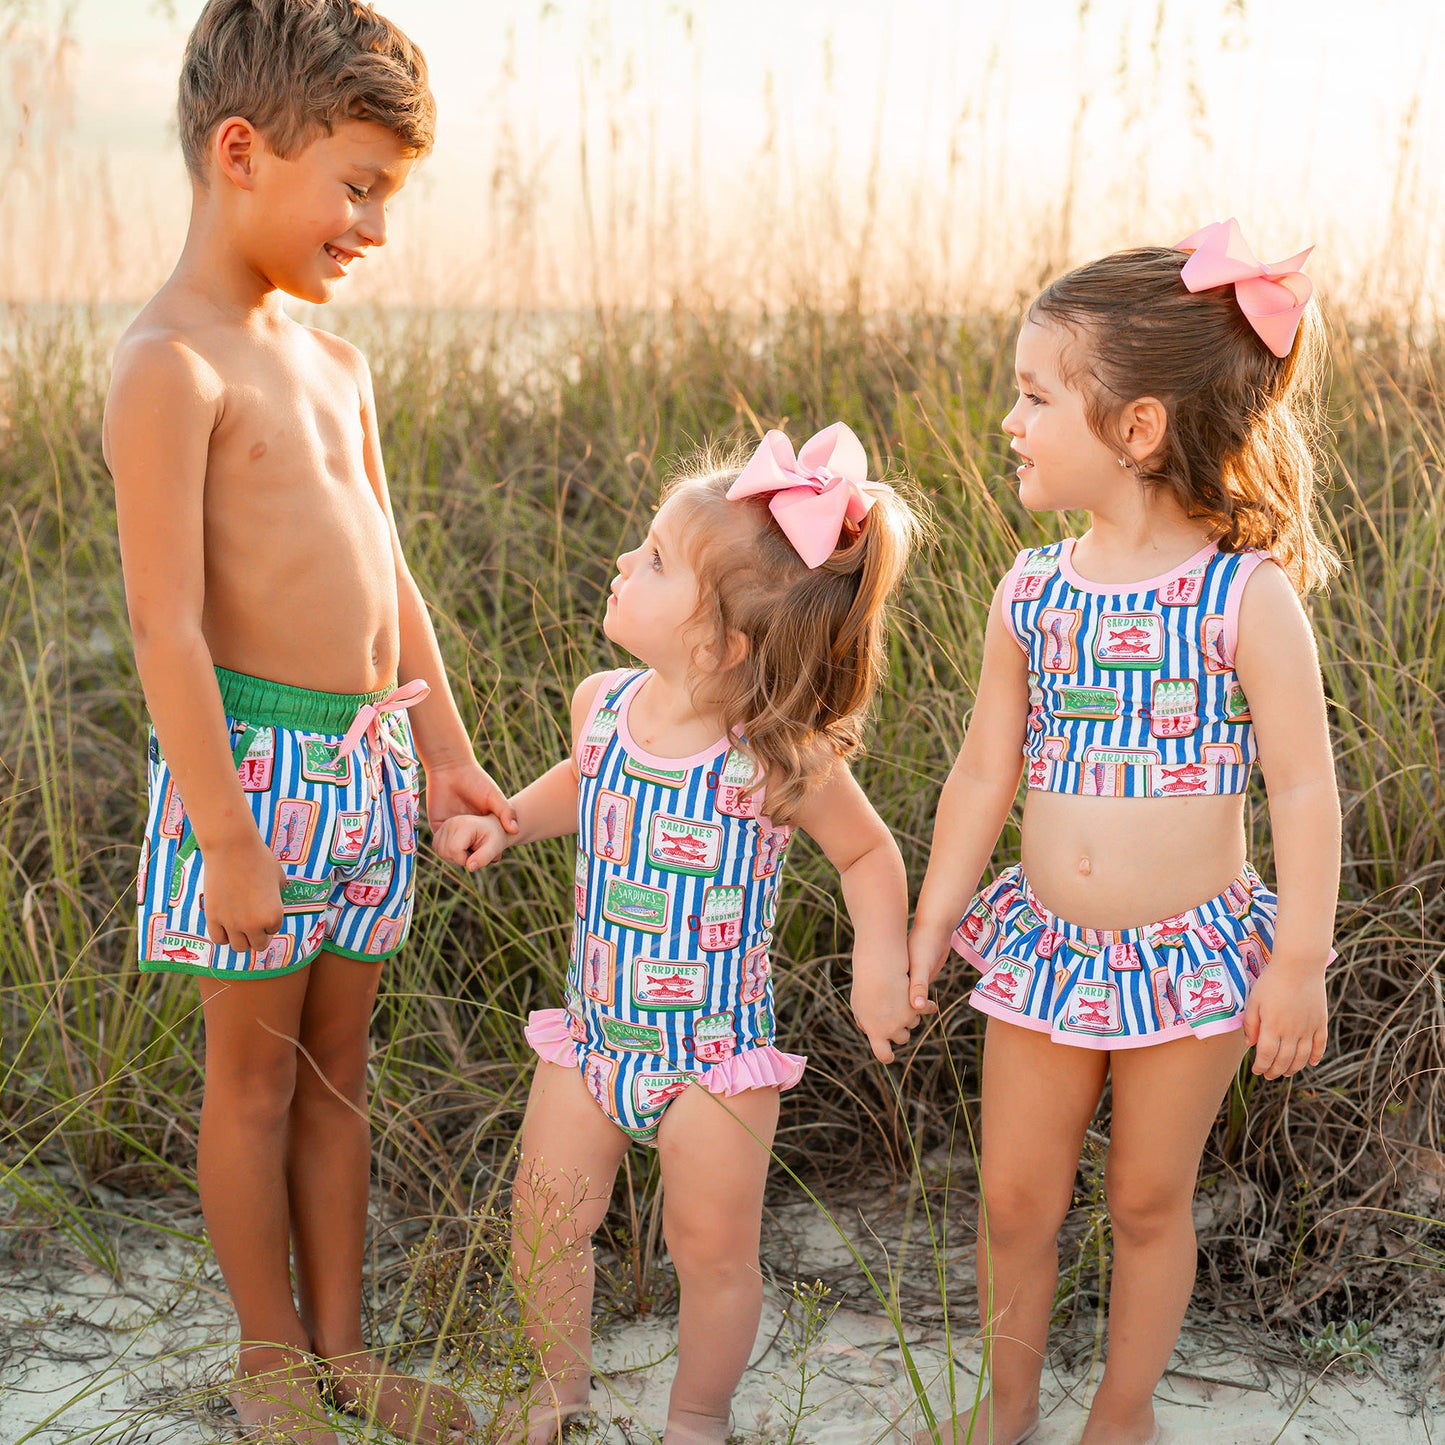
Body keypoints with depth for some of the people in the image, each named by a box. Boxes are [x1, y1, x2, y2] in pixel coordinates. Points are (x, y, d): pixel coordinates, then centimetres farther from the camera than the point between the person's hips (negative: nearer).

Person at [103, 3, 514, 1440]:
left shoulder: (331, 359, 11)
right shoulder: (170, 364, -15)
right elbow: (165, 624, -18)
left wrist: (448, 752, 15)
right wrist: (227, 838, -18)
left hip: (369, 758, 7)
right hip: (255, 761, -7)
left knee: (336, 1066, 16)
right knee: (257, 1075, 8)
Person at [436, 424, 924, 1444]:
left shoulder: (782, 758, -20)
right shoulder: (602, 703, -6)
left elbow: (868, 853, -4)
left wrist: (881, 958, -16)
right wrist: (505, 822, 5)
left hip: (716, 1048, -4)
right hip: (594, 1027, 4)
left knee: (713, 1248, 8)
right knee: (547, 1217, 11)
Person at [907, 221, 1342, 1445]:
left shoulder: (1248, 596, -14)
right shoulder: (1031, 594, -2)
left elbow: (1304, 789, -12)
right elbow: (984, 773, 6)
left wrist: (1299, 964, -13)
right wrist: (929, 927, 8)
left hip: (1192, 960, -3)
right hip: (1045, 952, 4)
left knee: (1150, 1205, 12)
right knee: (1015, 1200, 12)